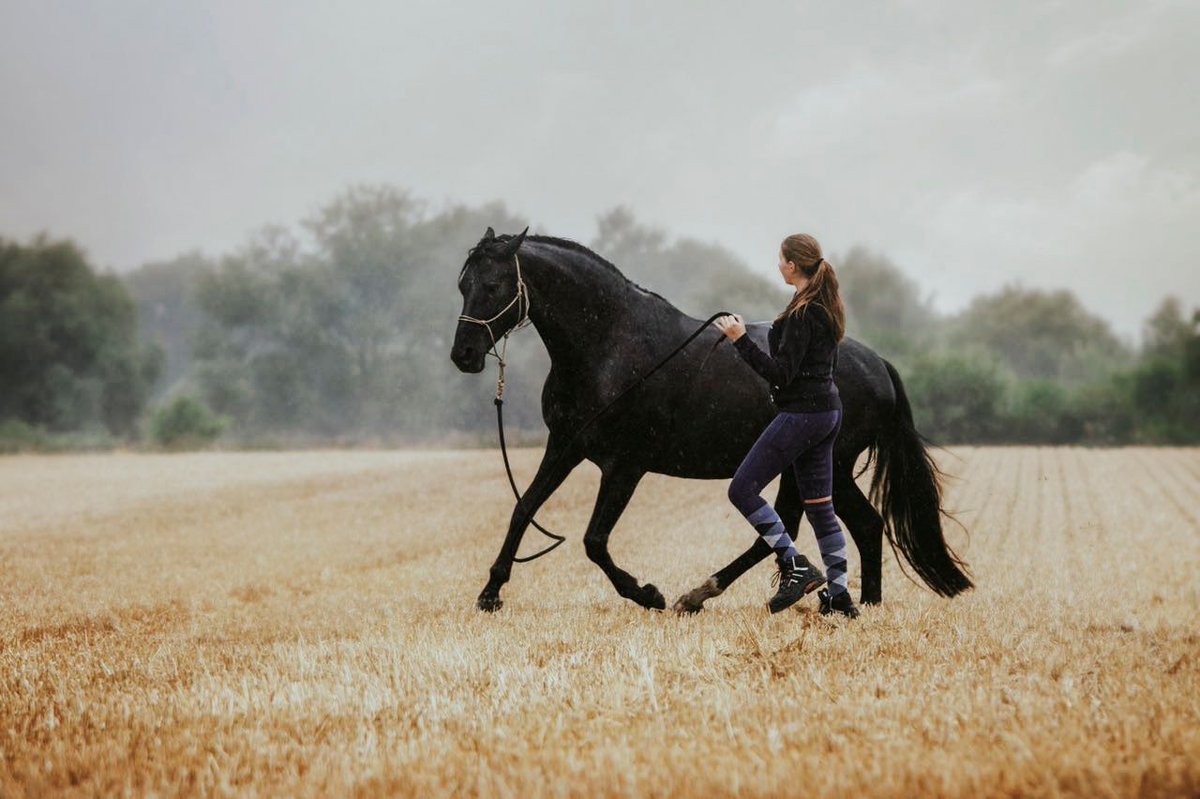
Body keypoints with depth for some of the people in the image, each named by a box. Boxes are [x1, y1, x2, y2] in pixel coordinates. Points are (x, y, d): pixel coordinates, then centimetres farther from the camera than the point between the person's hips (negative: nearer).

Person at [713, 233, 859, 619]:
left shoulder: (801, 314, -17)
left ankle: (795, 567, -9)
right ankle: (839, 596, 9)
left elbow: (781, 373, -21)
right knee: (819, 505, 10)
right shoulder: (827, 307, 12)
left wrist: (741, 340, -22)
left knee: (742, 489, -6)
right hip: (828, 409, 10)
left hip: (802, 412, -10)